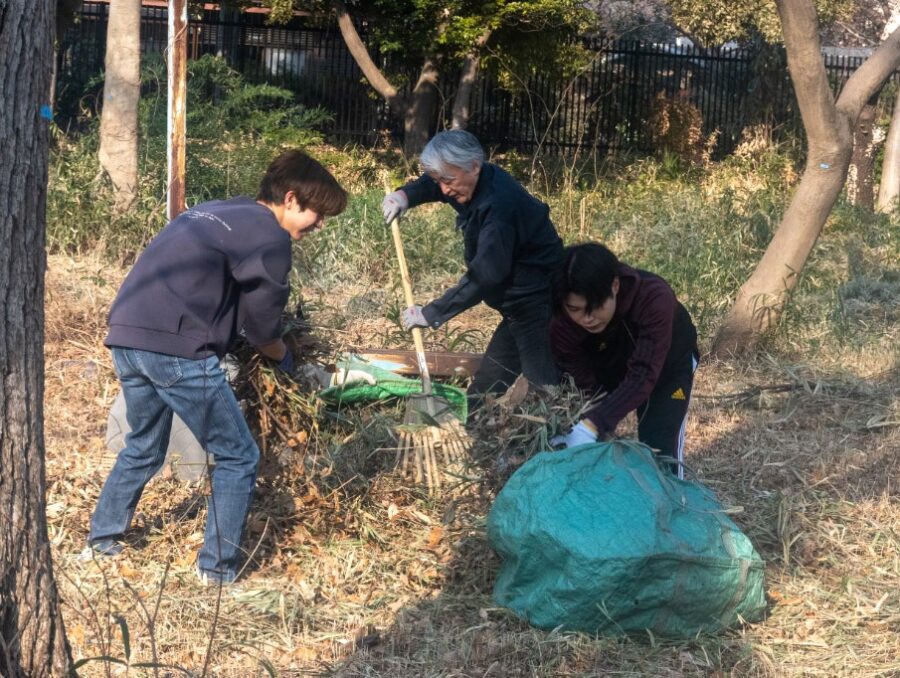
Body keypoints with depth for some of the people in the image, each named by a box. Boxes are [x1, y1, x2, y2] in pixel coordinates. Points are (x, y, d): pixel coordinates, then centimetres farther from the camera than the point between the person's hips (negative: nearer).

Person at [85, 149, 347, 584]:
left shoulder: (215, 213, 24)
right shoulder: (270, 235, -3)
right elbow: (263, 325, 2)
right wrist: (284, 359, 22)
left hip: (127, 338, 9)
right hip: (176, 349, -9)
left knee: (144, 449, 29)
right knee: (237, 456, 6)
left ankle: (102, 539, 40)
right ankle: (218, 567, 8)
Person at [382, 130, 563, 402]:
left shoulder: (499, 205, -27)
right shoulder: (478, 182, 4)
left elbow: (485, 276, -31)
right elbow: (431, 184, 26)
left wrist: (431, 314, -26)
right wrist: (405, 195, 4)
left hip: (540, 306, -11)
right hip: (520, 308, 11)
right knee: (484, 388, 13)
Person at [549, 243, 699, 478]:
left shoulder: (654, 298, -42)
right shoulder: (561, 324, -32)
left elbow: (643, 375, -45)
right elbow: (583, 386, -26)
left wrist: (593, 425, -56)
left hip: (667, 361, -2)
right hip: (608, 363, 3)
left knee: (659, 449, -12)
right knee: (585, 443, -5)